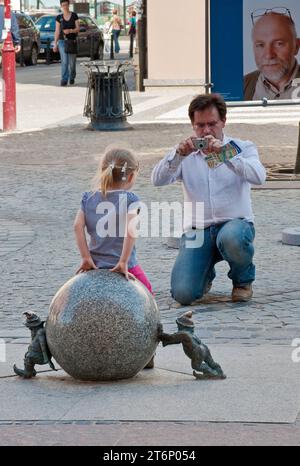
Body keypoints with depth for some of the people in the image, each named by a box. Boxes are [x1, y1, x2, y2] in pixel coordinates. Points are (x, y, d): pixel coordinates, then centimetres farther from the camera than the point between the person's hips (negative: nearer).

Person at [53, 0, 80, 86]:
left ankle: (72, 78, 29)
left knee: (72, 62, 6)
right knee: (64, 61, -13)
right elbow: (57, 31, 6)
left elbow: (78, 28, 0)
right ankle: (64, 80, -16)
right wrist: (55, 44, 2)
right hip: (62, 41, 0)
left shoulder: (74, 15, 3)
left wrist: (70, 31, -19)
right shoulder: (59, 17, 5)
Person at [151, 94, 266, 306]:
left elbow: (258, 176, -15)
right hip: (197, 230, 2)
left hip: (234, 223, -2)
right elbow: (158, 180, -6)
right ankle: (206, 273, 20)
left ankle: (243, 279, -4)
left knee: (232, 238, -41)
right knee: (183, 294, -19)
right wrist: (178, 155, -24)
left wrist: (225, 153, -28)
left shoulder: (243, 148, 6)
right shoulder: (186, 154, 11)